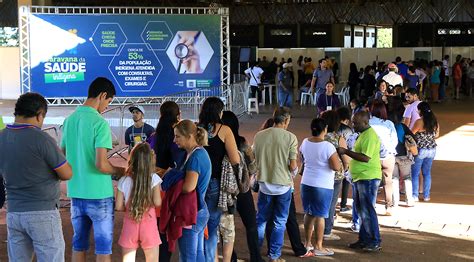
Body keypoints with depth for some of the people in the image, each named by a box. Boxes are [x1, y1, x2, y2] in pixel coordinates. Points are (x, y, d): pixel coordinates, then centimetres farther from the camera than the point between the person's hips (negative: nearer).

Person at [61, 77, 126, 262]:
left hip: (76, 192, 7)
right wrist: (119, 171, -3)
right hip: (99, 194, -7)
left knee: (79, 244, 15)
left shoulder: (69, 120, 6)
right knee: (103, 246, 4)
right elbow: (101, 164, -22)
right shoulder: (100, 123, -16)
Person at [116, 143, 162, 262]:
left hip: (130, 225, 2)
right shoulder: (154, 178, -9)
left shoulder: (124, 181, -5)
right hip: (149, 225, -1)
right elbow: (157, 202, -14)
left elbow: (118, 207, -4)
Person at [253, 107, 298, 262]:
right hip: (283, 185, -3)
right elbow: (293, 165, -14)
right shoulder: (290, 137, -12)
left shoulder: (259, 136, -2)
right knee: (279, 223, 10)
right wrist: (293, 174, 7)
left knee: (261, 220, 18)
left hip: (264, 184, 3)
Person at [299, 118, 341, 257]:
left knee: (309, 213, 17)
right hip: (323, 186, -6)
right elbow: (337, 167, -18)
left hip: (306, 183, 6)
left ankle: (308, 243, 26)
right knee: (320, 216, 3)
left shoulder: (305, 143, 0)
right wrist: (336, 155, -1)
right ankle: (318, 247, 10)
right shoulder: (328, 147, -19)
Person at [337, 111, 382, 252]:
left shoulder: (370, 136, -17)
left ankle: (375, 242, 2)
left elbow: (365, 157, -25)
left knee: (367, 211, -5)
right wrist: (346, 152, 10)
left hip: (368, 178, -10)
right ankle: (364, 239, 23)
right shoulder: (363, 134, 15)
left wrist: (346, 151, -22)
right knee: (361, 210, 15)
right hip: (360, 178, 10)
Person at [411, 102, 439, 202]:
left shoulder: (419, 122, -17)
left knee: (415, 173, 6)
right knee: (427, 173, 14)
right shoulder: (435, 121, 0)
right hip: (432, 150, 5)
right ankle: (426, 195, 16)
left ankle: (415, 195, 9)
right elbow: (436, 134, 13)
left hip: (420, 150, -5)